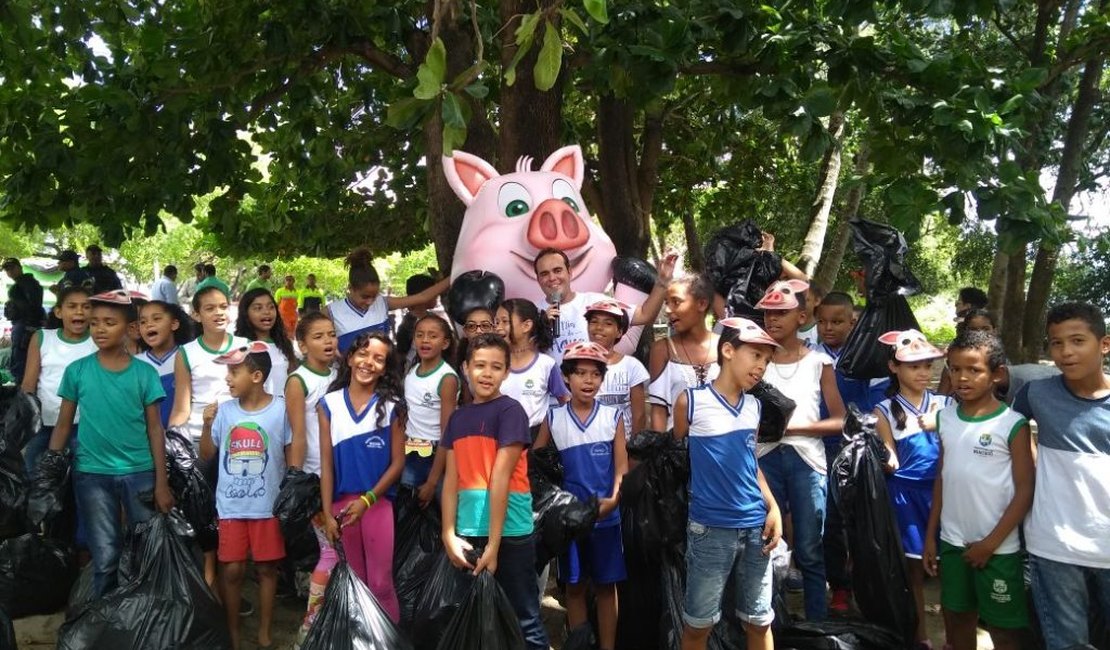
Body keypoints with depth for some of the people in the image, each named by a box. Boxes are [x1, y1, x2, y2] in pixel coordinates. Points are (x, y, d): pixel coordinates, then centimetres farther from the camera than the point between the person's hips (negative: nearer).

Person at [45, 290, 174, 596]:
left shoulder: (145, 373, -1)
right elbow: (63, 425, 6)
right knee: (105, 558, 7)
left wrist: (161, 483, -3)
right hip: (92, 475, 0)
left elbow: (155, 429, 0)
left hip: (140, 473, 0)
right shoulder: (76, 370, 1)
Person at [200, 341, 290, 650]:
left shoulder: (279, 409, -8)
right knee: (231, 570, 7)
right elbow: (206, 456, 5)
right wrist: (207, 426, -11)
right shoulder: (224, 411, -2)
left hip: (268, 505, -2)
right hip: (231, 506, 2)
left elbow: (292, 454, 1)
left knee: (266, 568, 10)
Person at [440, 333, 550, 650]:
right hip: (468, 532, 6)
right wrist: (450, 535, -2)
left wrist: (493, 543, -16)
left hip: (508, 533, -6)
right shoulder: (458, 416, 11)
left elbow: (500, 477, -13)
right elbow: (452, 478, 7)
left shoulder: (510, 411, -8)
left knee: (524, 619, 5)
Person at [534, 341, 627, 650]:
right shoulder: (553, 418, 1)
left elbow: (622, 466, -4)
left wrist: (613, 500, -20)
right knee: (574, 586, 10)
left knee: (605, 586, 8)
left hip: (606, 516, -1)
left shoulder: (613, 417, -1)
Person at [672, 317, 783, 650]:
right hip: (710, 528, -5)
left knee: (759, 621, 14)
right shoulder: (691, 400, -7)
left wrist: (773, 507, 6)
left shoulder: (754, 406, 8)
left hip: (755, 526, 5)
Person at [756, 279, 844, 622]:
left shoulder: (819, 362, 3)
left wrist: (794, 427, -12)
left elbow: (840, 420, 0)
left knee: (809, 552, 4)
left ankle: (817, 626, 15)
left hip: (806, 459, -1)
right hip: (765, 457, 1)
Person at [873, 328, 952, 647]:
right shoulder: (886, 410, 1)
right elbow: (891, 459, -1)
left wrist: (941, 426, -11)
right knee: (913, 565, 8)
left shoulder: (946, 405, 5)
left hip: (942, 489, 1)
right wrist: (884, 460, -23)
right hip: (905, 493, -1)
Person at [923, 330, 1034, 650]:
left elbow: (1025, 490, -11)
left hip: (999, 548, -4)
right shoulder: (945, 416, 3)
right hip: (953, 543, 5)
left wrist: (991, 543, -12)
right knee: (956, 621, 16)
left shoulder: (1012, 424, -12)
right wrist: (930, 535, 7)